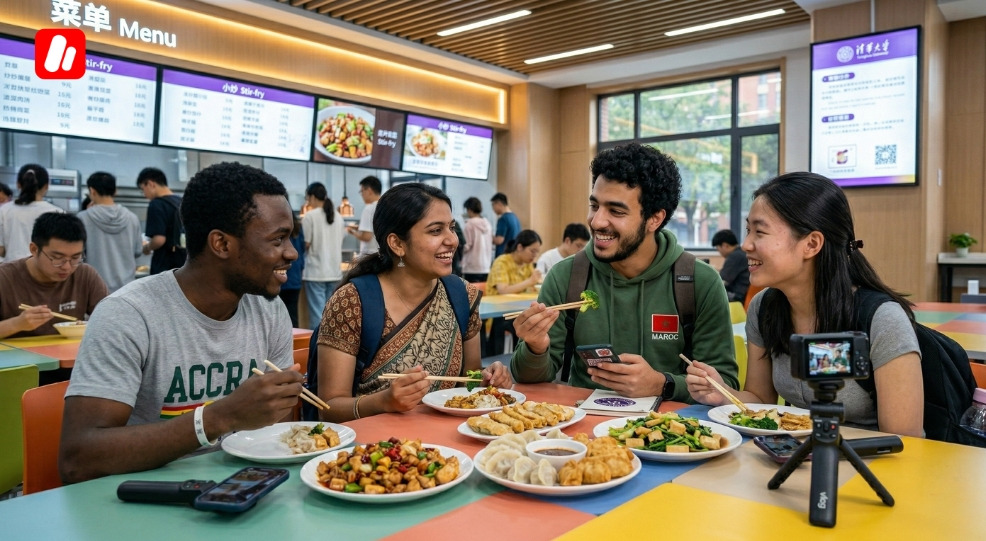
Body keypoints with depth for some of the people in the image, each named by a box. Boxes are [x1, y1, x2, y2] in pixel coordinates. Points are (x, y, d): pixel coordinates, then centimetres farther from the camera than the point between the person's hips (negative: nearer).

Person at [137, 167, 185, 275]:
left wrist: (147, 248, -2)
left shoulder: (157, 204, -12)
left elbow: (159, 239, -20)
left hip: (164, 266, -7)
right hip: (184, 263, 7)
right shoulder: (182, 202, 9)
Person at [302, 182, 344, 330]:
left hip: (316, 271, -6)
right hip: (334, 271, 6)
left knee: (317, 314, -3)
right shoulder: (337, 217, 8)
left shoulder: (310, 216, -9)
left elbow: (306, 244, -8)